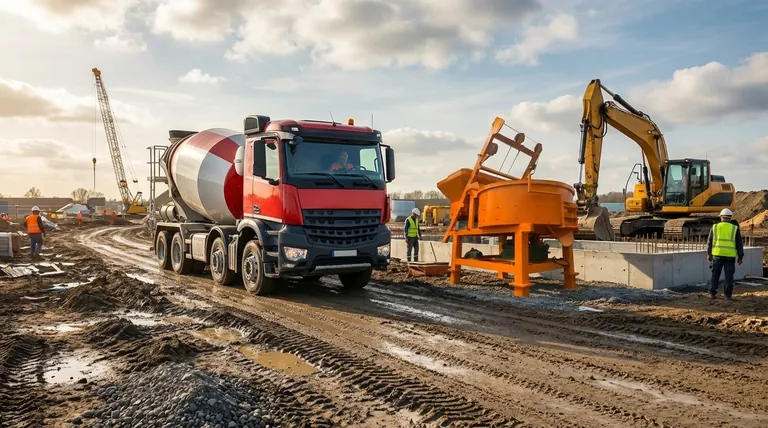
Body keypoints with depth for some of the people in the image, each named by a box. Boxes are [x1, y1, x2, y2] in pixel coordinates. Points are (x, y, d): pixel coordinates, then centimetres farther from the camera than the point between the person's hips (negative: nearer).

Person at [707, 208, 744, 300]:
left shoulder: (715, 227, 3)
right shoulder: (735, 228, 2)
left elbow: (709, 241, 5)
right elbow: (739, 243, 2)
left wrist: (708, 254, 14)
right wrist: (740, 257, 8)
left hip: (717, 254, 1)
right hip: (730, 255, -1)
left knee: (715, 274, 9)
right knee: (729, 275, 6)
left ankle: (712, 293, 7)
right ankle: (727, 294, 5)